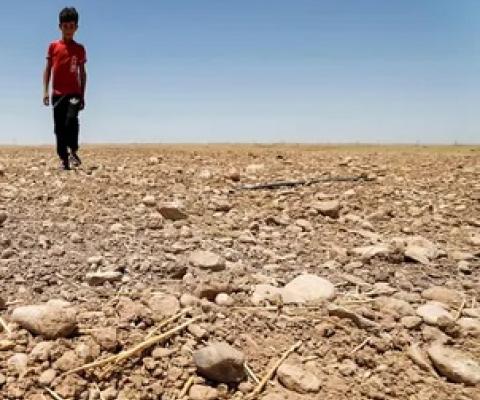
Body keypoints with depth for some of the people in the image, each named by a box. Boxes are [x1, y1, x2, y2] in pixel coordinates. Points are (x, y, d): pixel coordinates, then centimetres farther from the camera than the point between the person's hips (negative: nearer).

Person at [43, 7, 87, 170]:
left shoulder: (80, 49, 7)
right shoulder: (53, 46, 7)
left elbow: (82, 73, 10)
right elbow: (48, 70, 8)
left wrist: (82, 95, 5)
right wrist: (45, 91, -2)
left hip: (74, 93, -1)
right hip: (57, 94, 1)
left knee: (71, 120, -24)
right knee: (59, 128, 1)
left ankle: (73, 152, -9)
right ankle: (64, 159, 6)